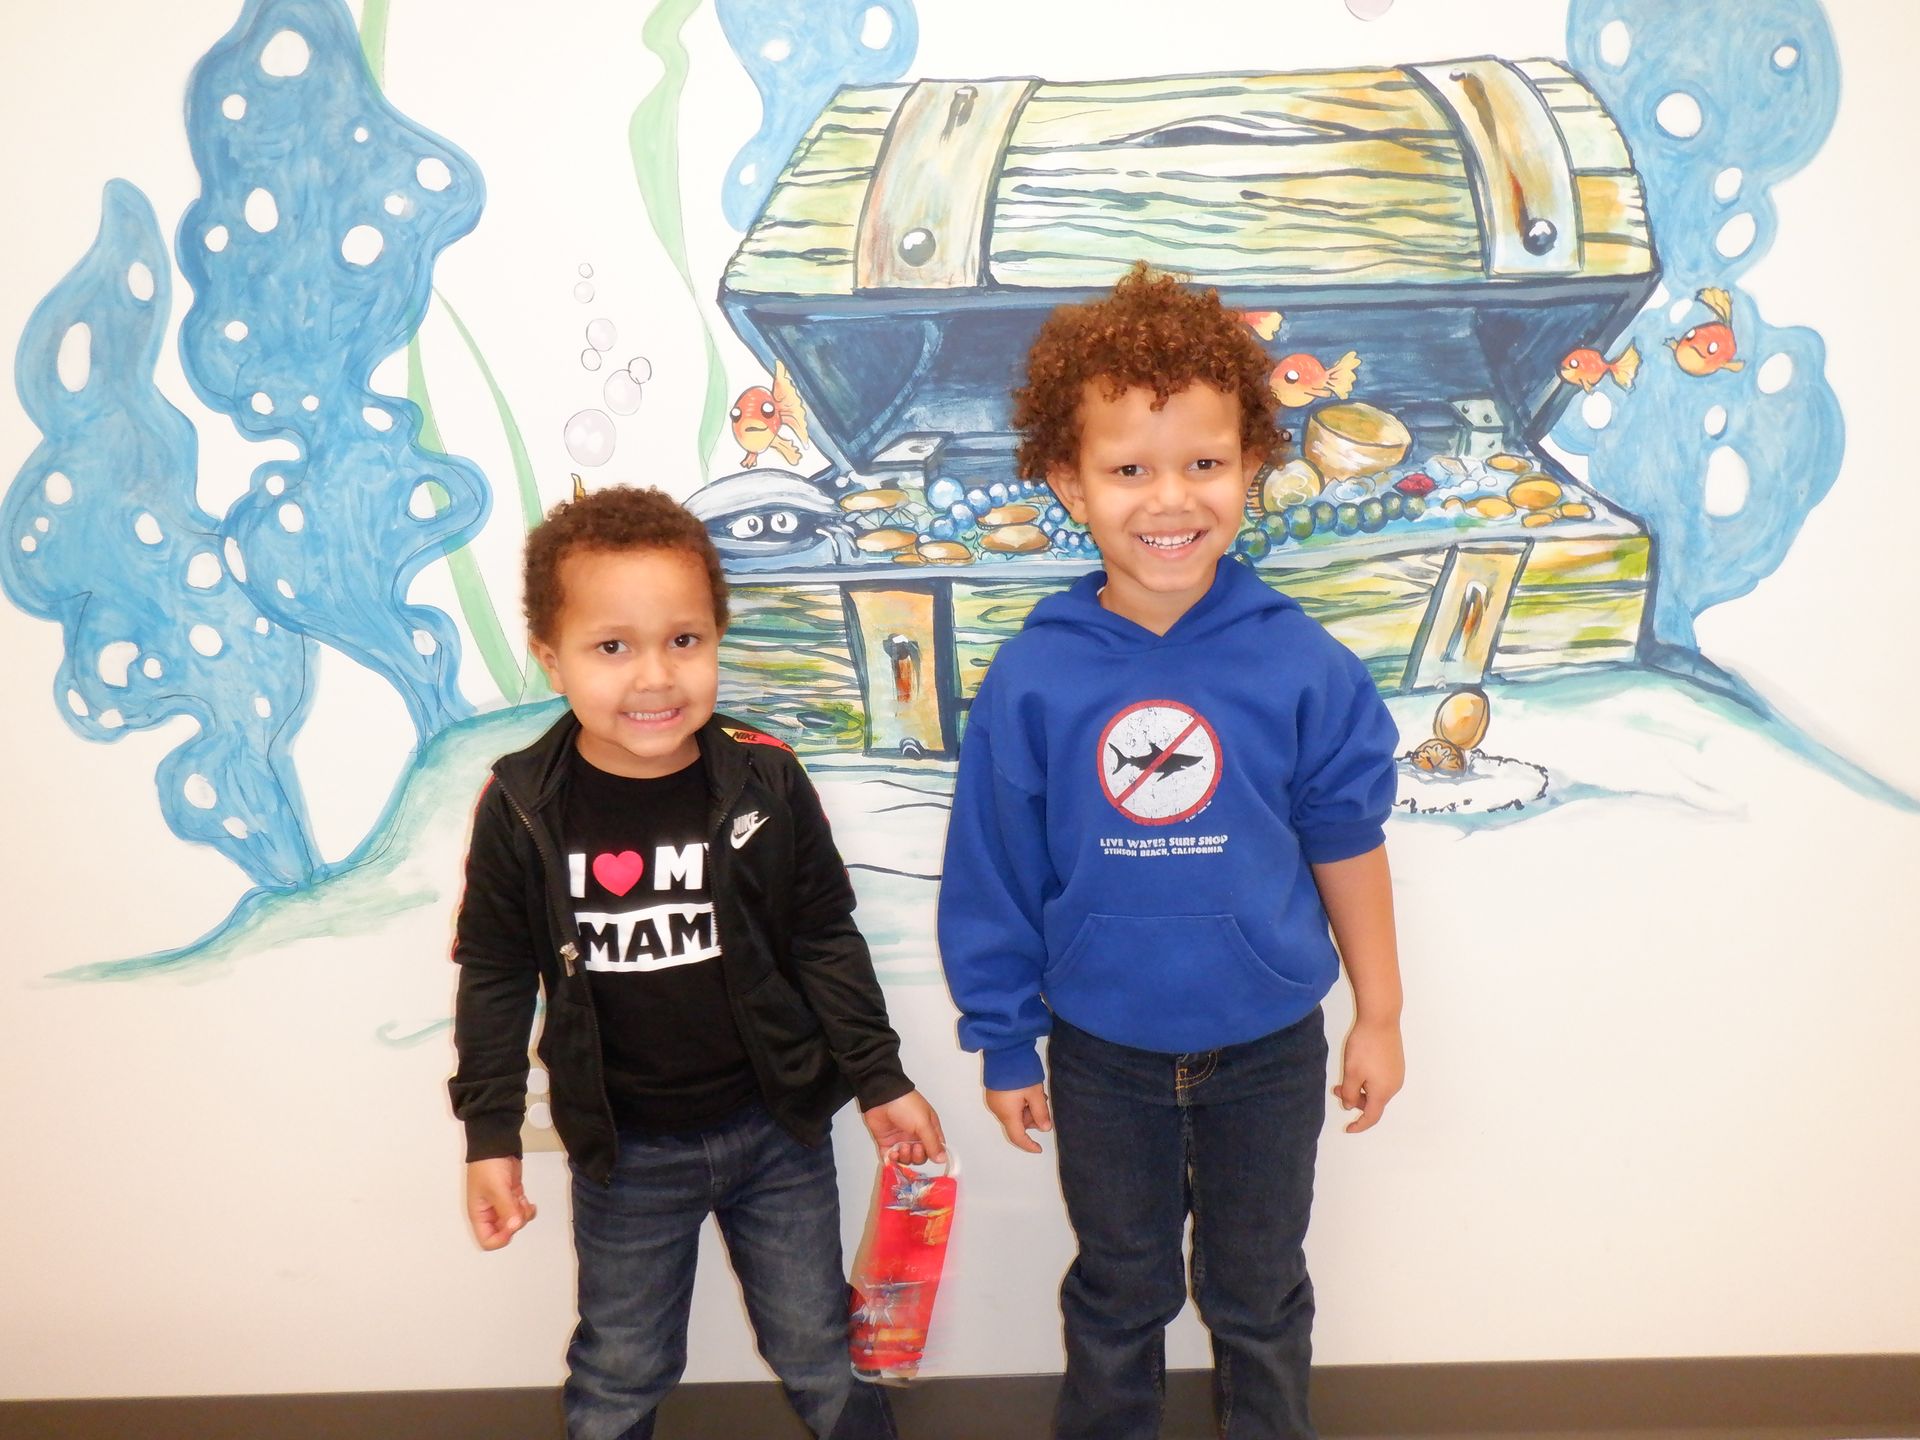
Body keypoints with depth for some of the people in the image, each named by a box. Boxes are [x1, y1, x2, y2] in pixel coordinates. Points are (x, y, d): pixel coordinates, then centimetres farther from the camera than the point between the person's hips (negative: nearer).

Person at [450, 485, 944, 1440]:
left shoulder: (766, 783, -13)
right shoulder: (521, 811, -13)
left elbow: (825, 940, -2)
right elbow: (495, 975, -2)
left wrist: (880, 1079, 1)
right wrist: (490, 1133, -2)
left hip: (776, 1128, 0)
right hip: (623, 1149, 0)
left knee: (820, 1358, 18)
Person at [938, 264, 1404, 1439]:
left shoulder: (1303, 667, -16)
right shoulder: (1033, 680, -16)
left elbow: (1348, 846, -4)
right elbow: (995, 878, -7)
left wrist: (1381, 1017, 3)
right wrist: (1002, 1044, 0)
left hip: (1267, 1052, 0)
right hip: (1102, 1057, 0)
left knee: (1259, 1297, 23)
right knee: (1119, 1295, 24)